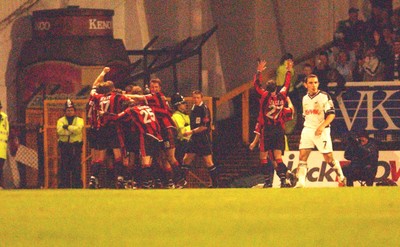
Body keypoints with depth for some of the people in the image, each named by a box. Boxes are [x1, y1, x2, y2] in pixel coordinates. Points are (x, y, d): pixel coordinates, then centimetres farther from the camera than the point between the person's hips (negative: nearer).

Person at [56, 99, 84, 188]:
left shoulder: (79, 120, 8)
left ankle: (77, 184, 0)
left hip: (76, 146, -1)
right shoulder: (61, 120, 10)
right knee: (64, 167, -2)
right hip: (64, 145, 1)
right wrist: (72, 130, -13)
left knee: (76, 166, -4)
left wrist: (67, 127, -13)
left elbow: (78, 129, -13)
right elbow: (60, 131, -9)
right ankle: (63, 185, 0)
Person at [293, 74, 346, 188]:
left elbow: (331, 114, -12)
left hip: (321, 131, -5)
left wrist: (322, 126, -23)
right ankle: (300, 182, -10)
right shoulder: (305, 98, 12)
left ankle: (341, 177, 17)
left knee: (329, 158, -1)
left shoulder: (324, 96, -7)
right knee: (302, 156, -8)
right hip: (307, 129, 5)